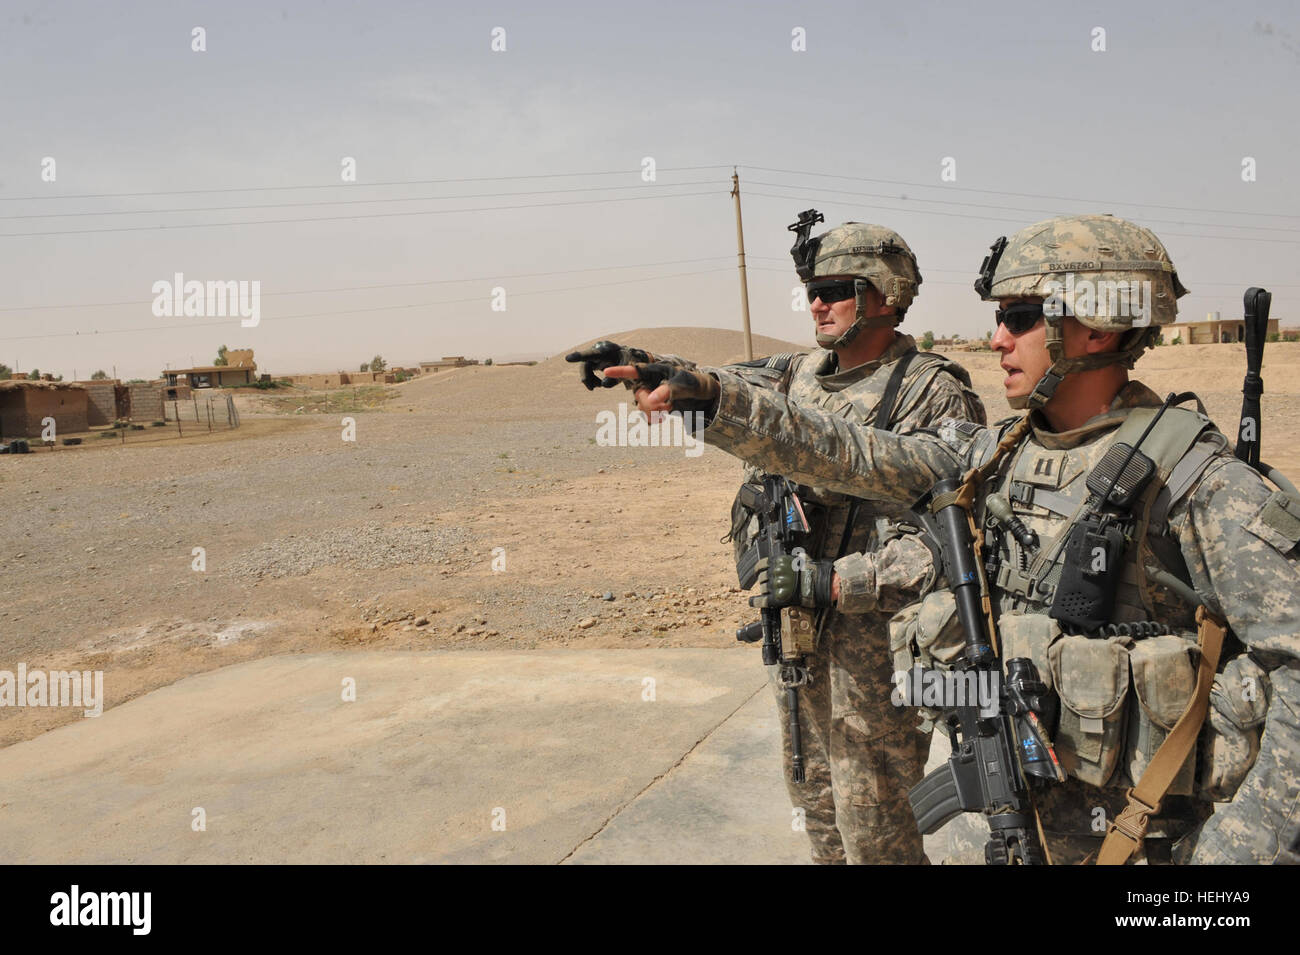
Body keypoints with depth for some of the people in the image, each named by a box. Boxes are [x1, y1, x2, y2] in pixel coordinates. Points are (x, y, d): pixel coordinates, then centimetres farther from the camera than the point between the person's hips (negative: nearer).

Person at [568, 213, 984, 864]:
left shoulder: (935, 393, -14)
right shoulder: (802, 373, 7)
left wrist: (840, 582, -24)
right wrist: (636, 365, 1)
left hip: (871, 634, -7)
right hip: (790, 623, 7)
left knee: (869, 820, 6)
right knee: (812, 792, 22)